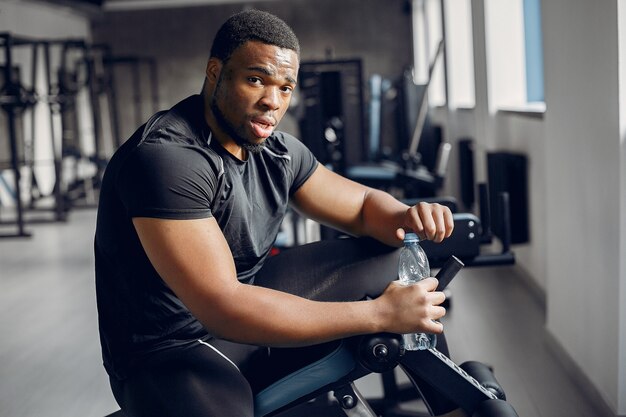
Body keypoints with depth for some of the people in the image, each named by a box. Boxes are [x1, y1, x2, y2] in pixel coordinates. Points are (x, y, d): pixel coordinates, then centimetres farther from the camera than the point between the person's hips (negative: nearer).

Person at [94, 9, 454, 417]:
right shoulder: (165, 157, -26)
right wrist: (380, 314, -30)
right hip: (175, 352, -8)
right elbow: (223, 308, -32)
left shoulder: (277, 152, 0)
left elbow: (364, 204, 11)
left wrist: (405, 216, -17)